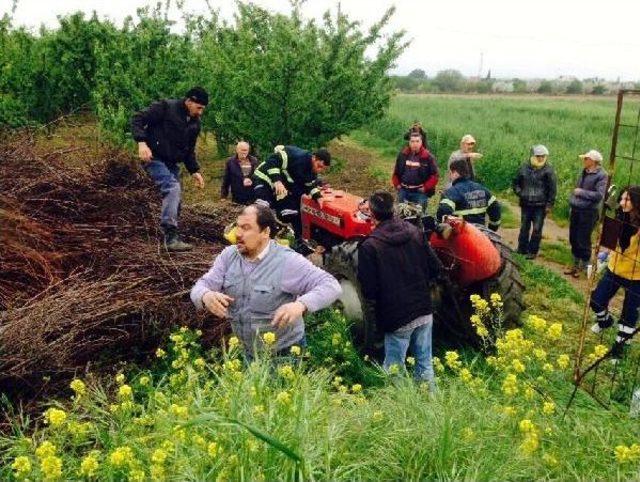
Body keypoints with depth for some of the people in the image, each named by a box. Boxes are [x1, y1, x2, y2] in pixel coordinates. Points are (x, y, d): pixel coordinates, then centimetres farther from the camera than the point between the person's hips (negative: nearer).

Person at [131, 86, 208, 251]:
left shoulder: (195, 123, 12)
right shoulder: (166, 107, -10)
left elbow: (189, 150, 21)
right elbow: (137, 119, -14)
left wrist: (194, 171, 9)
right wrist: (142, 143, -27)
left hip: (172, 163, 8)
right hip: (154, 157, -8)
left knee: (175, 197, 7)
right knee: (172, 188, -26)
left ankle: (171, 237, 20)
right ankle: (171, 236, -30)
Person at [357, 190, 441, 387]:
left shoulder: (369, 246, -15)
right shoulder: (415, 232, 1)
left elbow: (369, 289, -14)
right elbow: (435, 269, 5)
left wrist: (372, 315, 4)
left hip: (397, 317, -5)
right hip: (424, 311, 5)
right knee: (425, 363, 18)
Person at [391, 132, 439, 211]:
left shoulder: (428, 157, -5)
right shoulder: (402, 155, 4)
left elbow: (434, 175, -3)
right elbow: (396, 172, 15)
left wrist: (426, 187, -9)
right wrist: (397, 185, 6)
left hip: (420, 193, -3)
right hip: (403, 191, 3)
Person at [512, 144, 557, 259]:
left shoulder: (548, 170, -6)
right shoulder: (525, 167, 3)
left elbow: (552, 189, -6)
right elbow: (515, 182, 15)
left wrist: (549, 204, -9)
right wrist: (519, 192, -1)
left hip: (540, 205, -3)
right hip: (526, 204, 3)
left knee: (537, 229, 1)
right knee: (524, 228, 11)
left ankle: (533, 251, 11)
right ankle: (522, 249, 22)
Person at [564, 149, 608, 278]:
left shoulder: (601, 175, -13)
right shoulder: (584, 172, 9)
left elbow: (599, 195, -20)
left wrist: (582, 192, -18)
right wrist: (572, 202, 14)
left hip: (588, 213, -7)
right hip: (576, 211, 7)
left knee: (583, 241, 0)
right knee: (573, 239, 14)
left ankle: (583, 267, 15)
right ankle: (575, 265, 28)